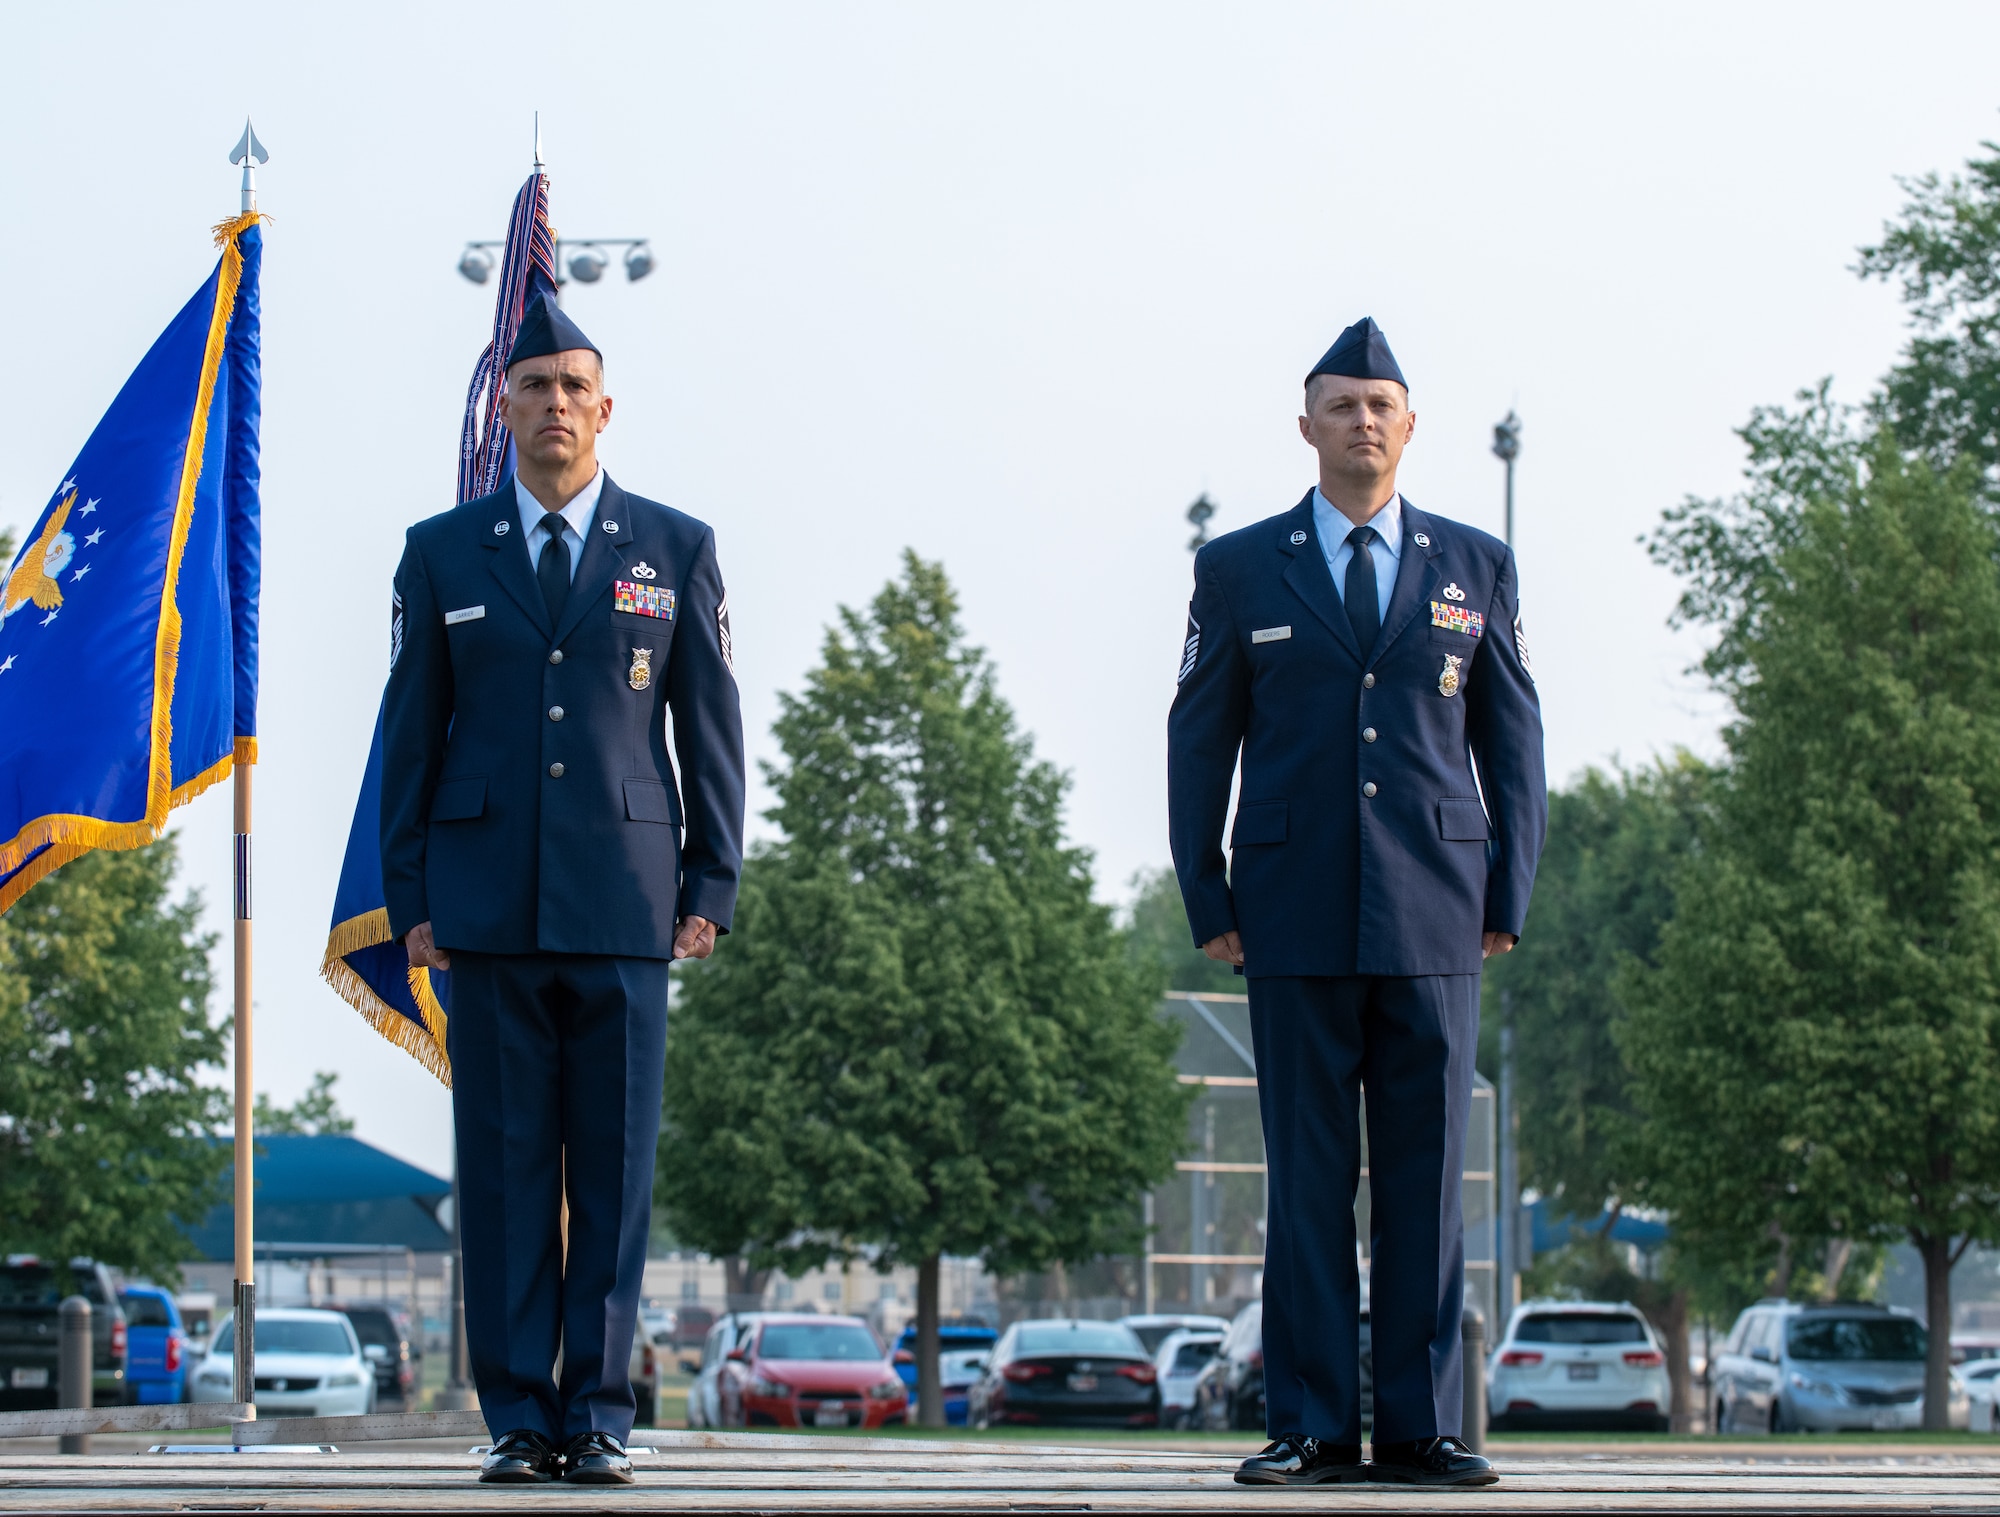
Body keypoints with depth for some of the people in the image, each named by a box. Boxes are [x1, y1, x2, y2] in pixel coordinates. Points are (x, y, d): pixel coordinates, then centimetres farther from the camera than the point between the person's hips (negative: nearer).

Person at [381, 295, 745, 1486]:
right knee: (504, 1165, 0)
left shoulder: (677, 550, 8)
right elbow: (412, 733, 10)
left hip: (624, 902, 0)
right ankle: (518, 1418, 4)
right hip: (490, 906, 0)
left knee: (615, 1165, -1)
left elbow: (713, 727, 8)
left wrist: (713, 886, 1)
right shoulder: (444, 553, 9)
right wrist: (409, 897, 3)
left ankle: (598, 1415, 4)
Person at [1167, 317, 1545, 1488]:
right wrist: (1209, 905, 2)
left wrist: (1511, 896, 3)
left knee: (1428, 1180, 0)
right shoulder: (1240, 571, 7)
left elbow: (1512, 736, 11)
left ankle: (1420, 1429, 4)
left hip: (1436, 919, 1)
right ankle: (1310, 1428, 2)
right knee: (1308, 1180, -1)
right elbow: (1201, 744, 8)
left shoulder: (1476, 567, 10)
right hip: (1299, 921, -1)